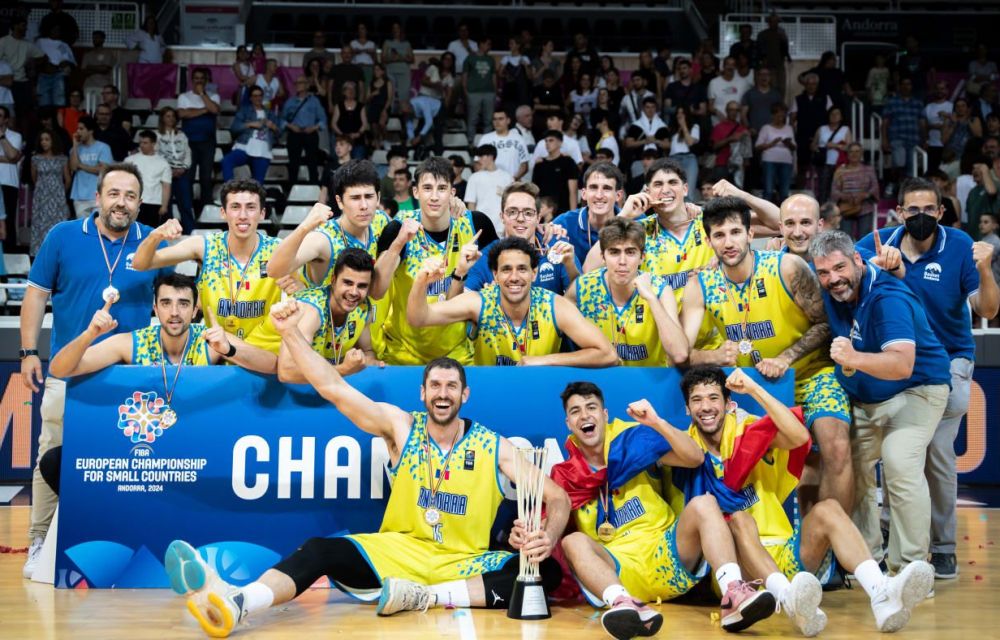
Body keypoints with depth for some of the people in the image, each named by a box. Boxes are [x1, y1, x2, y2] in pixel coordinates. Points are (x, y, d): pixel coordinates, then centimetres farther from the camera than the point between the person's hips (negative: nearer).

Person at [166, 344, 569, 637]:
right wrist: (290, 333, -14)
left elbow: (557, 497, -3)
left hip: (466, 565, 0)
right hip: (399, 551, 0)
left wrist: (547, 538, -25)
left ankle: (428, 597, -33)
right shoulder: (402, 428, 2)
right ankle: (234, 604, -54)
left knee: (547, 572, -25)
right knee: (320, 551, -25)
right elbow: (333, 388, -4)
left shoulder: (493, 447, -1)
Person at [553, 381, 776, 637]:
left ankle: (734, 596, -43)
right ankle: (627, 606, -56)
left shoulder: (633, 440, 5)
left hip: (667, 558, 1)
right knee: (574, 542, -29)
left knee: (703, 504, -22)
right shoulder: (567, 474, 7)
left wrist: (656, 422, -18)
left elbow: (694, 458, -5)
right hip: (617, 571, 0)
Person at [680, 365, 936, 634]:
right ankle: (788, 598, -60)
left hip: (781, 555, 2)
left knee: (827, 509, -21)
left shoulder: (747, 433, 5)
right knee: (739, 519, -31)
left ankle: (880, 593, -46)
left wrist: (754, 389, -16)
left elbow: (799, 436, -14)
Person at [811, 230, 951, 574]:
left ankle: (911, 568, -19)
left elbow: (902, 365, -43)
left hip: (915, 390, -8)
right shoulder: (830, 291, -8)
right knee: (850, 467, -1)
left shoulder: (888, 298, -29)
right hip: (863, 400, 8)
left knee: (899, 462, -26)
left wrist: (854, 359, -57)